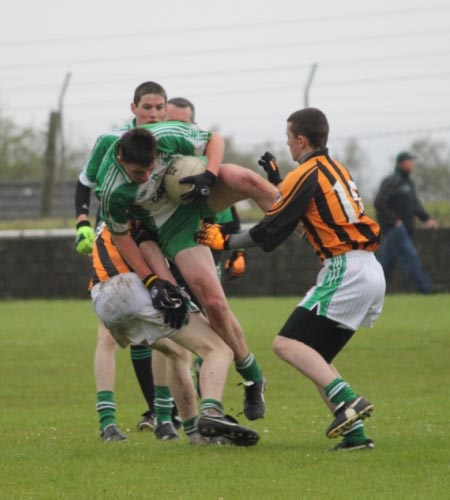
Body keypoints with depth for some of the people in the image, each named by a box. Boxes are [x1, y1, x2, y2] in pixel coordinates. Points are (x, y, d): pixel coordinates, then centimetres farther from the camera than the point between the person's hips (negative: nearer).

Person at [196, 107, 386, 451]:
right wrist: (278, 182, 32)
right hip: (371, 273, 9)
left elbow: (268, 234, -8)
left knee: (288, 344, -15)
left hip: (345, 272, -9)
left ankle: (348, 402, -30)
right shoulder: (336, 169, 19)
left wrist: (225, 242, 4)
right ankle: (355, 433, 1)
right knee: (315, 357, 12)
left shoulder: (306, 175, -8)